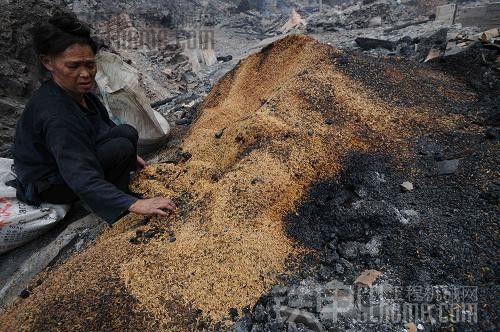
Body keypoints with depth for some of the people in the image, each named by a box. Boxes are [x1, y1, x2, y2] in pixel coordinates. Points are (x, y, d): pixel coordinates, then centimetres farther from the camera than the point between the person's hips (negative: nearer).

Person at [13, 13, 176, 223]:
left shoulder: (78, 92, -8)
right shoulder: (55, 116, -35)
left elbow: (106, 126, 12)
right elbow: (83, 179, -42)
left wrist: (131, 156, 15)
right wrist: (134, 205, -50)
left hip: (68, 159, 8)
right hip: (49, 185, -8)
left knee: (126, 133, -6)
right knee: (122, 148, -26)